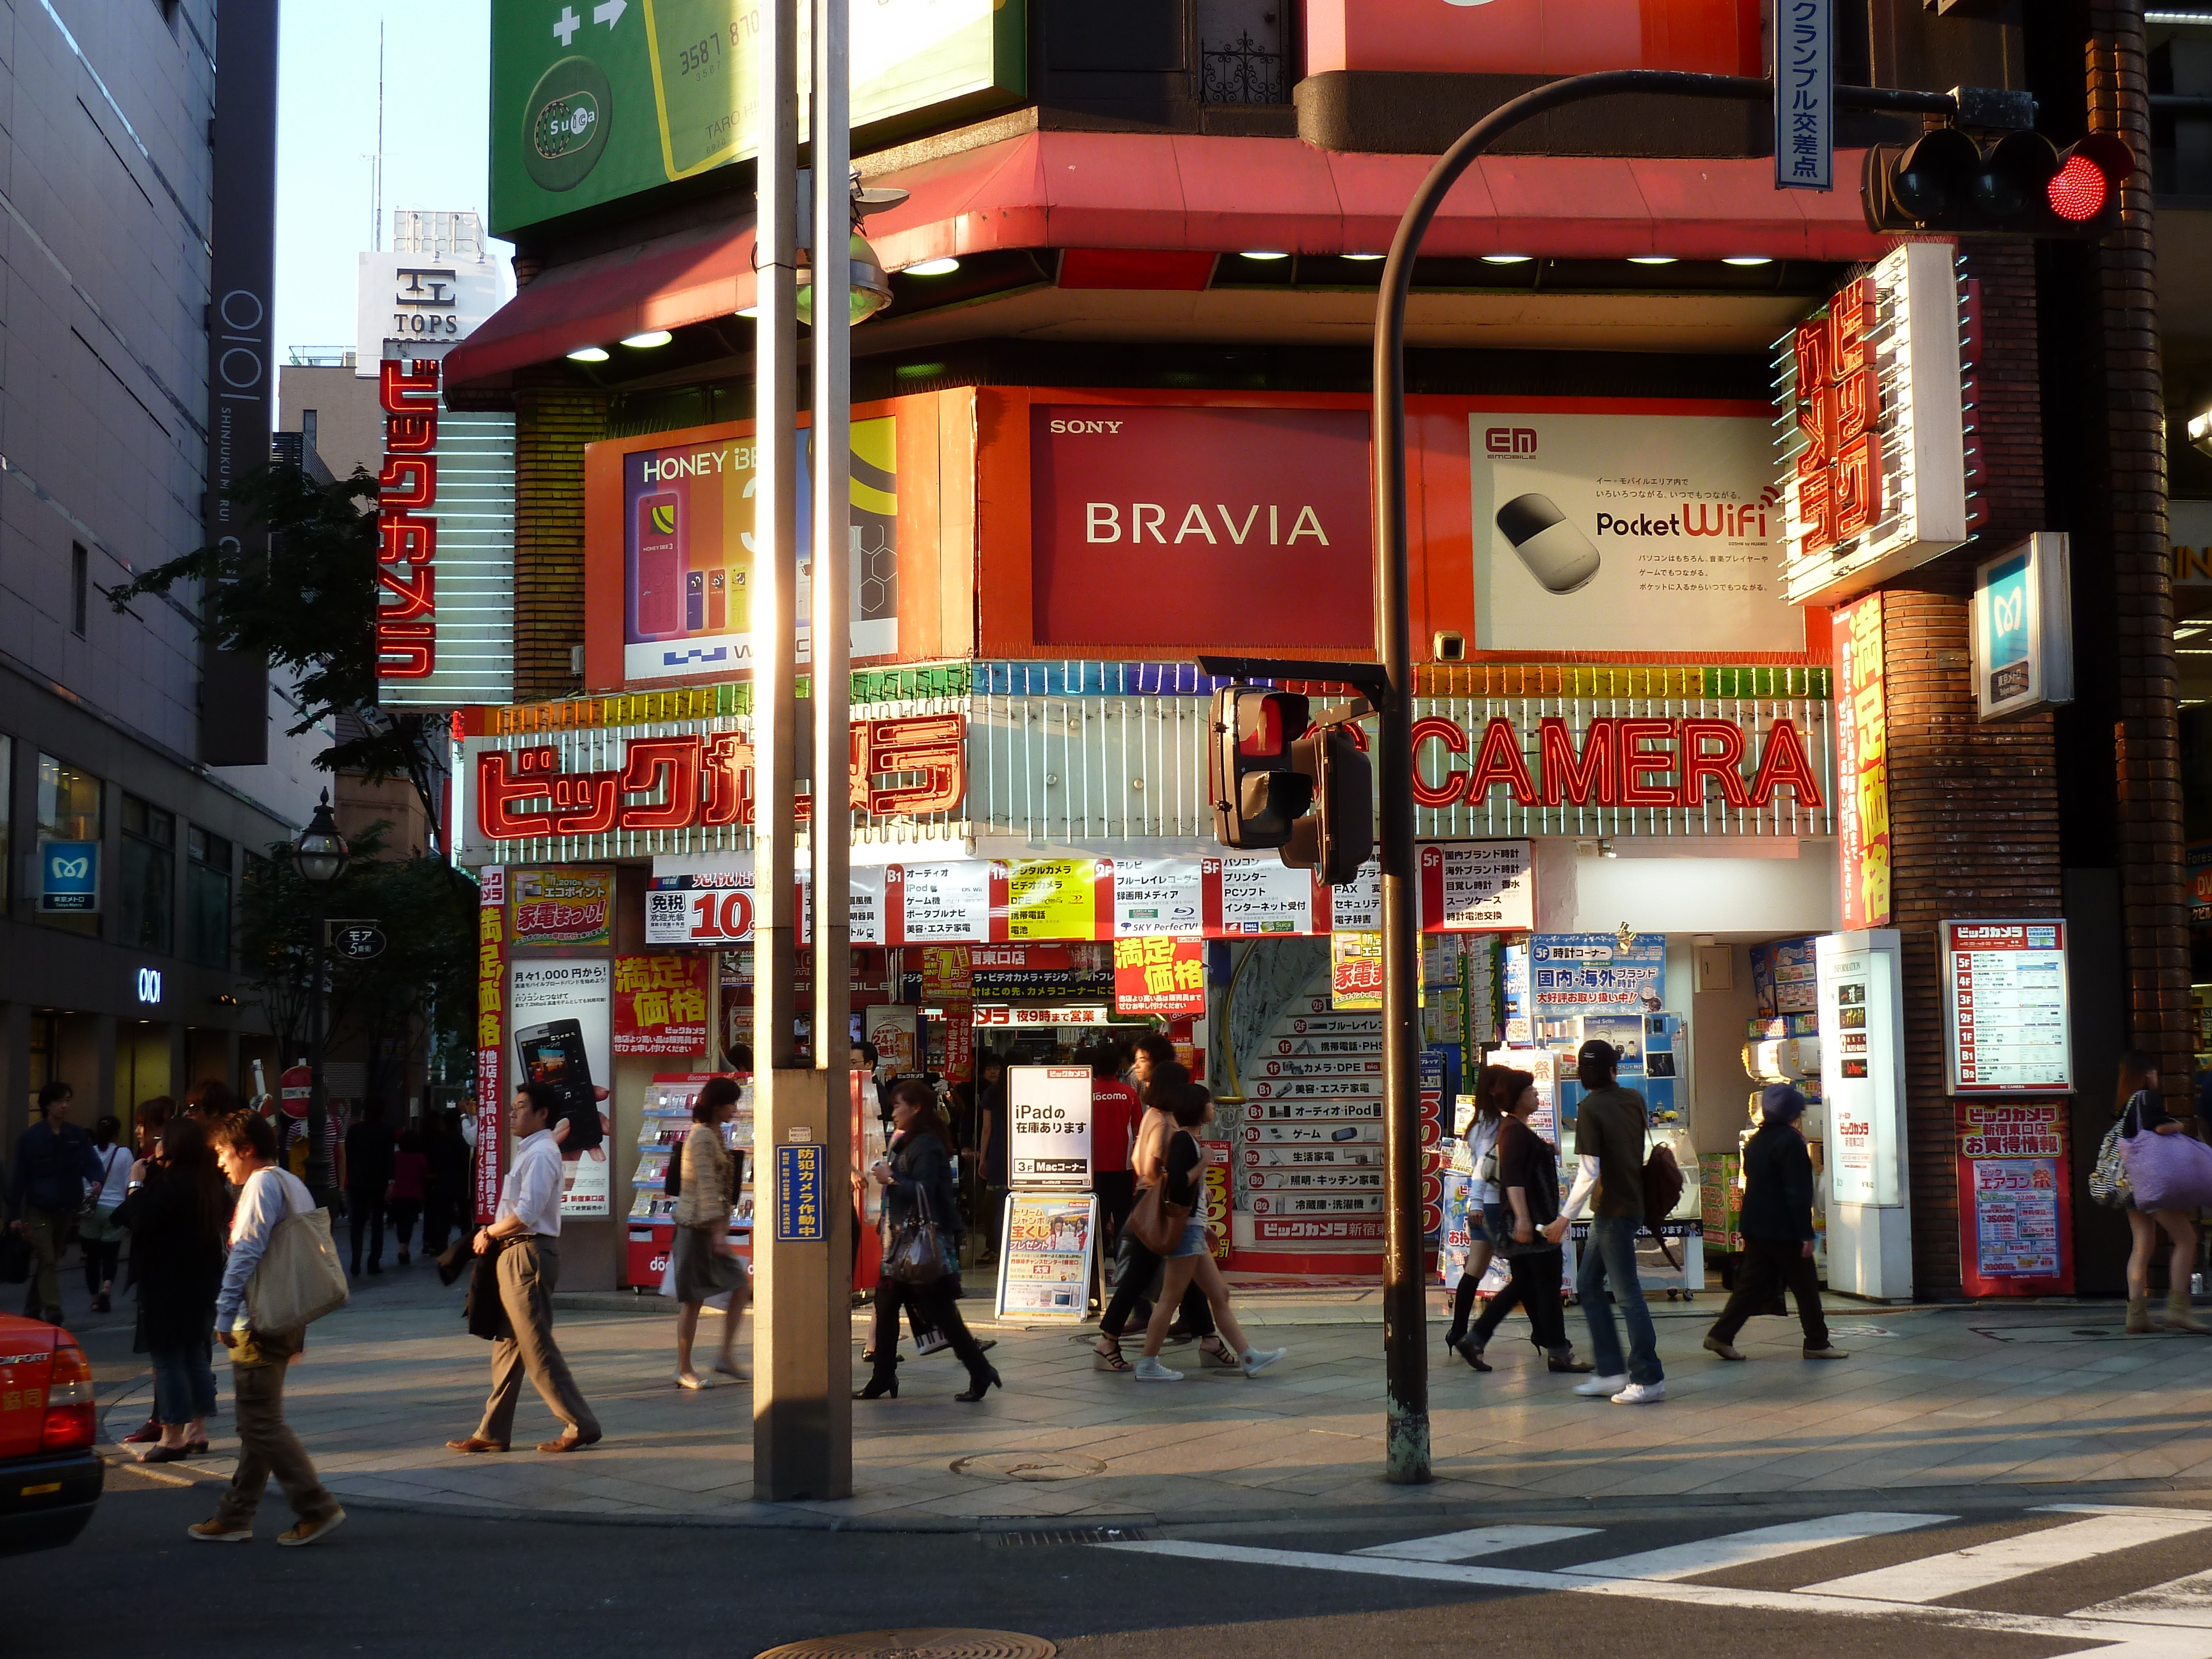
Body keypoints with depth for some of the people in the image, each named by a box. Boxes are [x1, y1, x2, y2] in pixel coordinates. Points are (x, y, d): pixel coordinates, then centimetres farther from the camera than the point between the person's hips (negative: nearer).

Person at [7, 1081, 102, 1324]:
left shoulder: (78, 1136, 2)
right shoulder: (30, 1138, -6)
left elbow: (91, 1163, -6)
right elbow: (19, 1177, -5)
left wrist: (95, 1181, -30)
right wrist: (14, 1214, -7)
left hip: (66, 1210, 4)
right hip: (38, 1209, -4)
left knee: (50, 1260, 14)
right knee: (47, 1260, -13)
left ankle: (32, 1310, 28)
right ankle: (53, 1311, -19)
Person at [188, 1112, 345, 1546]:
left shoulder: (262, 1184, -12)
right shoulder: (293, 1184, 16)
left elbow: (246, 1254, -19)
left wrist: (225, 1315, -16)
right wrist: (299, 1335, 22)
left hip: (259, 1323, -10)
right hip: (287, 1321, 10)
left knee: (262, 1422, -6)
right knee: (257, 1421, 13)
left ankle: (317, 1508, -8)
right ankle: (234, 1517, 19)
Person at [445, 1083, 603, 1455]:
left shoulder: (540, 1153, -15)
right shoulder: (528, 1151, 16)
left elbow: (526, 1213, -23)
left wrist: (489, 1233, -9)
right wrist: (493, 1235, 2)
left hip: (528, 1255, -10)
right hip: (514, 1255, 10)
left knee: (537, 1347, -7)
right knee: (507, 1346, 12)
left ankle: (581, 1426, -3)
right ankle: (492, 1432, 17)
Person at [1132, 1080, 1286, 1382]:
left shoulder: (1189, 1139, 16)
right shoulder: (1182, 1139, -14)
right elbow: (1177, 1184, -25)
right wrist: (1202, 1165, -14)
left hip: (1194, 1228, 11)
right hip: (1186, 1228, -11)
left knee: (1219, 1295, 10)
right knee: (1171, 1298, -5)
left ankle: (1249, 1357, 12)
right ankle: (1148, 1365, 0)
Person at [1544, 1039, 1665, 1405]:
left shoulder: (1590, 1110, -16)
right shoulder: (1633, 1099, 5)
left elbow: (1590, 1171, -20)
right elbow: (1641, 1145, 19)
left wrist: (1566, 1217, -16)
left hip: (1614, 1211, -8)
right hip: (1632, 1202, 8)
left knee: (1627, 1293, -3)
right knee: (1587, 1284, 14)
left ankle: (1649, 1380, 1)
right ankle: (1612, 1372, 15)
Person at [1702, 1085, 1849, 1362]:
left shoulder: (1756, 1141, 11)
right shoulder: (1790, 1141, -15)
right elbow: (1798, 1192, -18)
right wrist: (1806, 1233, -17)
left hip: (1754, 1225, 8)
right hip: (1783, 1229, -8)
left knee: (1752, 1283, 10)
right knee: (1806, 1287, 3)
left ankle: (1720, 1335, 3)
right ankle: (1817, 1344, 10)